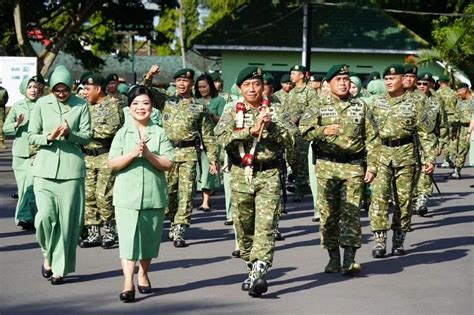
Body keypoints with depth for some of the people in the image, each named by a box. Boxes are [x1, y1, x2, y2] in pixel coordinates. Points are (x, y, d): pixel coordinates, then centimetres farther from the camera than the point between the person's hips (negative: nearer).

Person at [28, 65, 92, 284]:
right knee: (45, 216, -8)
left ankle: (60, 267, 9)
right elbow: (31, 136, 6)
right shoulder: (42, 104, 5)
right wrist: (48, 137, -14)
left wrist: (69, 134, -17)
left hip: (71, 168, 0)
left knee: (67, 219, -1)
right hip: (45, 167, 0)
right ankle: (48, 255, 19)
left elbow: (87, 136, 2)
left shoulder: (81, 105, 4)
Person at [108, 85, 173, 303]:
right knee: (128, 238, -9)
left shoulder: (160, 133, 2)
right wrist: (133, 153, -19)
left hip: (154, 195, 1)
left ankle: (143, 275, 32)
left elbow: (168, 164, -5)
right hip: (127, 195, -1)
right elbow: (112, 163, -5)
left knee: (149, 238, 12)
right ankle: (128, 283, -14)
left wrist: (148, 154, -19)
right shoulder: (123, 133, 3)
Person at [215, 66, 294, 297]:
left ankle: (259, 273, -20)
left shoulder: (273, 111, 4)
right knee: (243, 226, 10)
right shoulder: (232, 111, 4)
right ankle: (251, 269, 26)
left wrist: (272, 126, -18)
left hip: (268, 175, -2)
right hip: (241, 174, 2)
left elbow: (289, 142, -3)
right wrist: (251, 130, -23)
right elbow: (222, 137, -14)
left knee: (265, 226, -13)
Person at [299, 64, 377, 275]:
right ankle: (333, 258, 14)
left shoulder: (361, 107, 9)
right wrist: (323, 131, -24)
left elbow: (371, 139, 9)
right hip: (326, 166, 0)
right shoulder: (319, 107, 6)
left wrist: (371, 166, 2)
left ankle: (349, 260, -6)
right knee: (328, 213, 3)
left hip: (354, 166, 0)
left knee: (351, 212, -7)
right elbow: (304, 129, -7)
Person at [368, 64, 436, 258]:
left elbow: (426, 133, 2)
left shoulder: (414, 103, 1)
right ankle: (379, 240, -10)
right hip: (381, 153, 1)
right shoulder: (376, 102, 7)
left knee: (404, 199, 5)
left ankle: (399, 240, 17)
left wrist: (429, 158, -4)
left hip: (405, 154, -1)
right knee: (379, 196, -11)